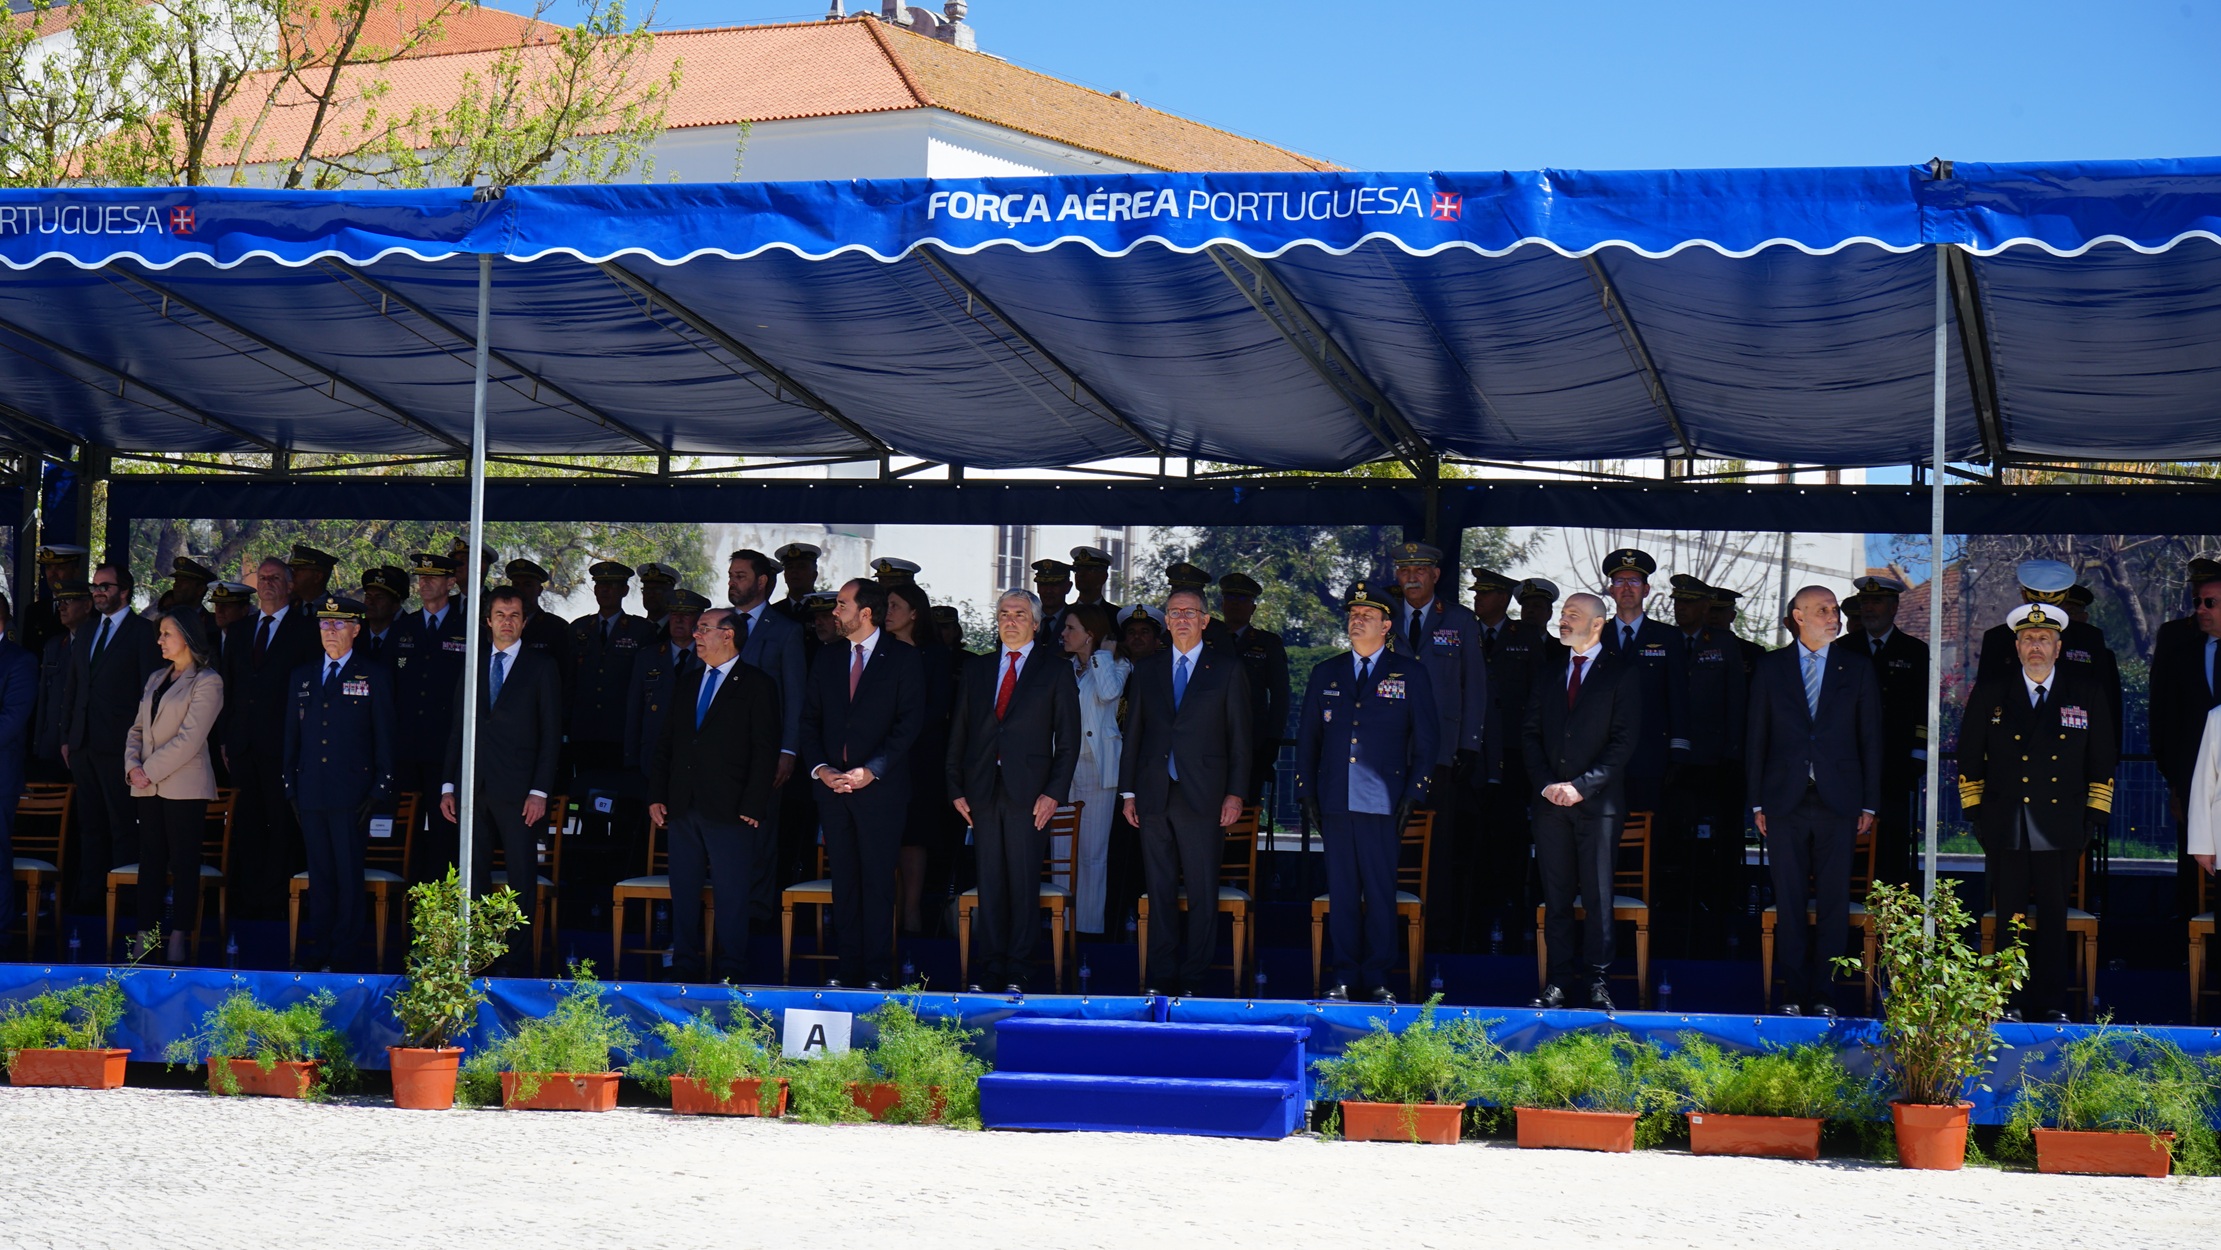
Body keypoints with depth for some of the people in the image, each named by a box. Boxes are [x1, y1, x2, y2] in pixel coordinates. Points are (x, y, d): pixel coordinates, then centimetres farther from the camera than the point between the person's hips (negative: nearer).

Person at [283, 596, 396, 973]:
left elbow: (385, 737, 0)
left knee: (349, 874, -2)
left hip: (351, 792, -4)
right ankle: (317, 947, 14)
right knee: (319, 872, 8)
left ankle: (345, 953, 2)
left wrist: (380, 789, -7)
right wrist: (290, 783, 10)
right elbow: (292, 733, 18)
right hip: (311, 792, 4)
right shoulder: (303, 676, 15)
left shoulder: (375, 676, 2)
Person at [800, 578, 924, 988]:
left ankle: (877, 969, -1)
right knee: (843, 878, 5)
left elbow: (910, 723, -6)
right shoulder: (828, 661, 15)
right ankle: (848, 965, 9)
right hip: (831, 785, 4)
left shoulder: (903, 659, 0)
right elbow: (810, 721, 15)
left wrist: (871, 771, -13)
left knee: (878, 879, -4)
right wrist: (820, 769, -2)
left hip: (880, 786, -4)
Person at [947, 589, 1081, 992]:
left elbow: (1068, 741, 2)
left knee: (1024, 883, -2)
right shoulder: (975, 670, 14)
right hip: (983, 792, 3)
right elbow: (958, 733, 14)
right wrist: (956, 788, 5)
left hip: (1029, 793, -3)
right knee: (989, 882, 4)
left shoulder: (1054, 674, 6)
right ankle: (987, 969, 9)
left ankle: (1018, 971, 2)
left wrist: (1054, 793, -7)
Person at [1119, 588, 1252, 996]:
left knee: (1203, 893, -2)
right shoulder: (1147, 670, 13)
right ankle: (1162, 977, 9)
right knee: (1160, 892, 4)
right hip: (1154, 795, 3)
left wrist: (1235, 793, -4)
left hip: (1203, 796, -3)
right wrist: (1127, 791, 8)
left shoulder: (1227, 671, 5)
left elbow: (1240, 737, 3)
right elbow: (1133, 734, 14)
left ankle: (1193, 979, 3)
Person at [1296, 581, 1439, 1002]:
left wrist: (1413, 794, -3)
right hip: (1335, 801, 2)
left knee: (1381, 891, -2)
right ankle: (1344, 975, 9)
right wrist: (1306, 791, 8)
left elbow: (1425, 741, 5)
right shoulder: (1326, 672, 14)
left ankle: (1377, 976, 5)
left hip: (1383, 804, -2)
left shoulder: (1410, 674, 6)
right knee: (1341, 890, 4)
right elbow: (1307, 737, 16)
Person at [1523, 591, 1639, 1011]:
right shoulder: (1548, 674, 16)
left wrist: (1581, 786, -13)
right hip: (1551, 802, 4)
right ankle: (1559, 981, 6)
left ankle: (1598, 981, -1)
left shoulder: (1619, 673, 2)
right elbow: (1530, 734, 13)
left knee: (1598, 895, -4)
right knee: (1556, 895, 3)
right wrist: (1545, 784, -4)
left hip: (1598, 802, -4)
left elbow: (1624, 740, -5)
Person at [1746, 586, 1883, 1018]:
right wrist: (1756, 801, 2)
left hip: (1838, 800, 0)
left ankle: (1822, 991, 7)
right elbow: (1756, 736, 8)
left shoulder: (1857, 667, 8)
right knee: (1789, 902, 2)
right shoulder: (1771, 667, 8)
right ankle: (1793, 992, 8)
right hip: (1785, 800, 0)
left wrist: (1869, 804, 3)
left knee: (1834, 901, 1)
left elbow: (1871, 738, 8)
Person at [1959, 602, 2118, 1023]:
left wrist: (2095, 817, 5)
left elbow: (2104, 759, 9)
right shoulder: (1990, 693, 5)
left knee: (2054, 921, 4)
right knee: (2009, 920, 1)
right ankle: (2009, 1002, 8)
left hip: (2060, 827, 0)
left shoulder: (2088, 692, 5)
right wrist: (1975, 811, 5)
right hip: (2005, 828, 0)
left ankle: (2052, 1004, 11)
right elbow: (1969, 758, 11)